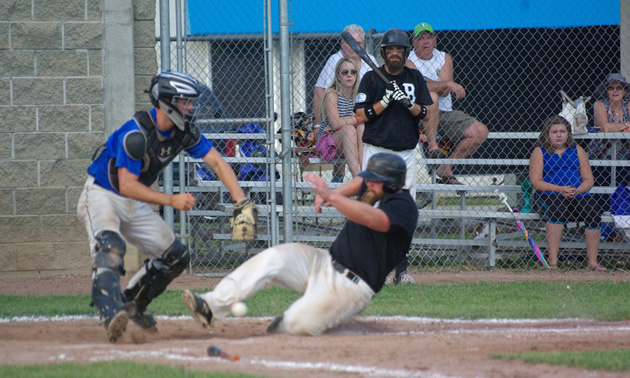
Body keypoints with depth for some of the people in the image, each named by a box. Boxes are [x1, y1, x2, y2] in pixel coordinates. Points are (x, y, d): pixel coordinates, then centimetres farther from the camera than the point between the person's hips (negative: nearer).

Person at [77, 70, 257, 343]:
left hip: (135, 206, 8)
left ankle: (132, 303, 24)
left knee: (176, 257, 7)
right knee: (110, 247, -35)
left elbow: (216, 162, -6)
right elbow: (127, 185, -29)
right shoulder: (136, 133, -28)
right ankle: (111, 315, -51)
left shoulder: (185, 131, -6)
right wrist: (171, 200, -36)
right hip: (102, 196, -8)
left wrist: (241, 201, -19)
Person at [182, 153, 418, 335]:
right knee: (272, 258, -16)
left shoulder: (402, 207, -18)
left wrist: (331, 197, -49)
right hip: (326, 263, 8)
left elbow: (372, 219, -38)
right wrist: (336, 194, 10)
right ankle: (212, 305, -22)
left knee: (297, 325, -24)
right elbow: (361, 182, 33)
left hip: (352, 287, -8)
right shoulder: (374, 190, 9)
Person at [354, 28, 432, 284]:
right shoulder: (371, 78, 1)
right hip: (377, 151, -3)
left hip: (406, 152, 3)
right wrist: (386, 101, -15)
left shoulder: (415, 78, 11)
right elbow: (360, 116, -5)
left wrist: (409, 103, -13)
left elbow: (426, 113, 6)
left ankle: (401, 270, 3)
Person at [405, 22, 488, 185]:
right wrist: (449, 84, -25)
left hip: (446, 114, 6)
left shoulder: (445, 58, 11)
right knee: (431, 96, -38)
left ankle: (445, 169, -4)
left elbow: (445, 91, -2)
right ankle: (432, 146, -32)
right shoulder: (410, 63, -2)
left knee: (481, 132, -9)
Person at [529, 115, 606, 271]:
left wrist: (578, 190, -10)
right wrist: (559, 189, -15)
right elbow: (536, 182, 0)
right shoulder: (539, 152, 12)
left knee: (593, 214, -28)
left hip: (578, 194, 3)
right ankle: (553, 261, -39)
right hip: (550, 194, -3)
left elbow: (588, 180, 14)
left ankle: (592, 261, -23)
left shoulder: (577, 150, 19)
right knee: (557, 208, -37)